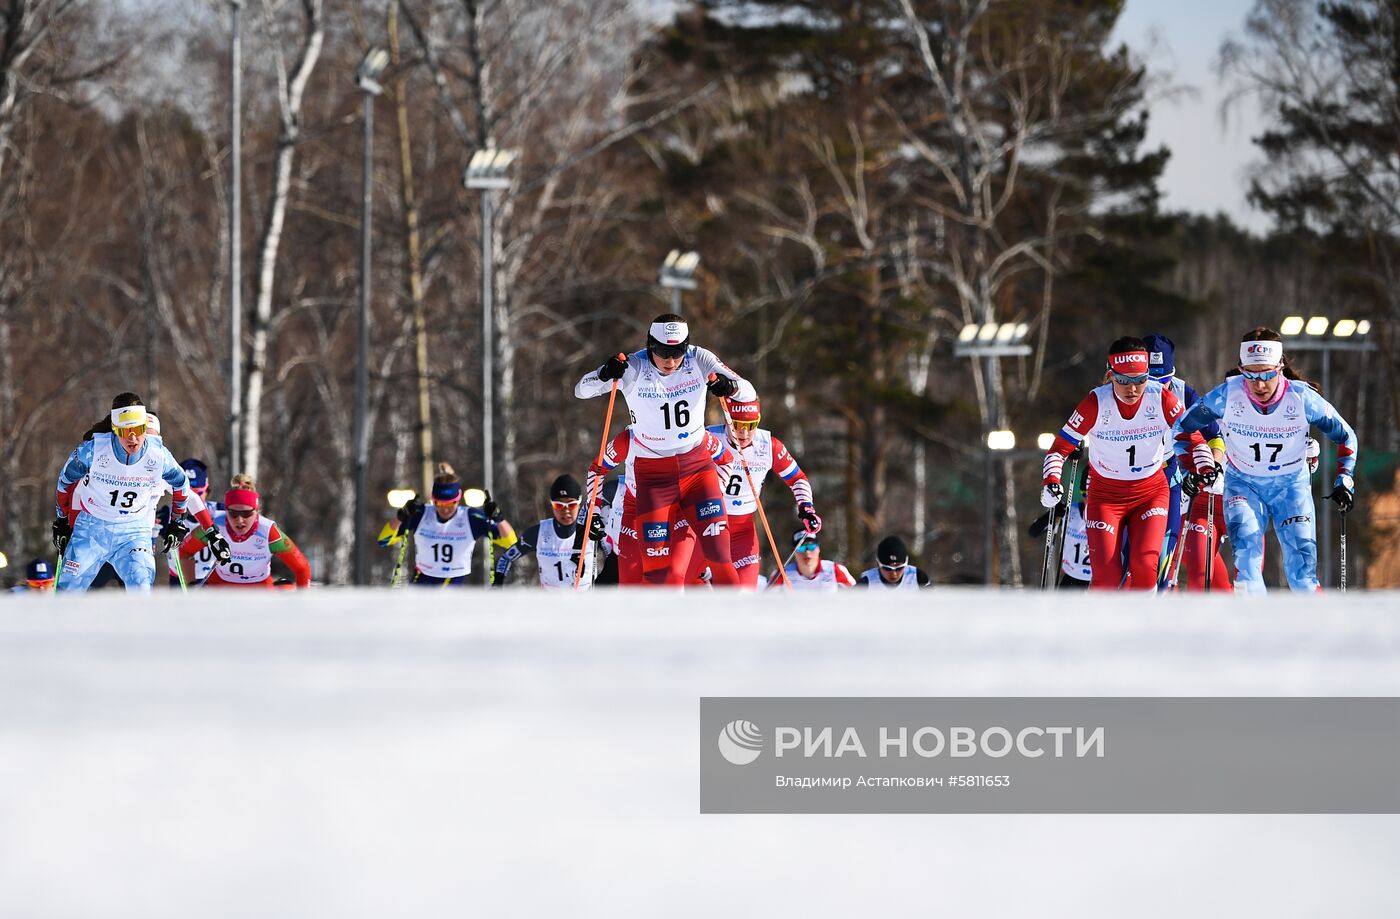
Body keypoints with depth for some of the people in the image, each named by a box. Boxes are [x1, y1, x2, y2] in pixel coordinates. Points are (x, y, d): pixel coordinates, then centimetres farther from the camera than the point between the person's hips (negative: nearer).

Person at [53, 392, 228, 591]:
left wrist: (177, 521, 16)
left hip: (134, 532, 0)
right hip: (91, 528, 0)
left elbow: (181, 484, 8)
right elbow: (66, 480, 1)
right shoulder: (94, 449, -19)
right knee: (70, 591, 6)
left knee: (141, 581, -24)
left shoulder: (158, 455, -15)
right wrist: (62, 520, 10)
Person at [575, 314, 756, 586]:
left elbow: (748, 392, -12)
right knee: (656, 570, -4)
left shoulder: (698, 360, -10)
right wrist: (605, 374, -41)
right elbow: (582, 390, -20)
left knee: (719, 558, -11)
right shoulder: (634, 368, -15)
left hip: (697, 466, 1)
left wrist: (729, 386, -35)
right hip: (652, 474, -1)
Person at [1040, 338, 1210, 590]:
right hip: (1106, 496, -1)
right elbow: (1061, 446, -9)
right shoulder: (1096, 403, -17)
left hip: (1151, 492, 1)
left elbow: (1192, 437, -2)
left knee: (1145, 565, -19)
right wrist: (1052, 481, -24)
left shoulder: (1161, 398, -14)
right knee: (1107, 574, -13)